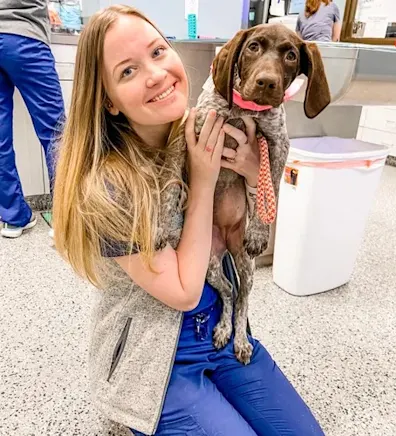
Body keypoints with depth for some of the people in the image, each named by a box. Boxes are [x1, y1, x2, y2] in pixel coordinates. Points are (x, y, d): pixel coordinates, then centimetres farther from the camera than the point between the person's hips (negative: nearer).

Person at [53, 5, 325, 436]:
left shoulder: (203, 137, -8)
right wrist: (203, 181, -24)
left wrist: (253, 174, -19)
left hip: (224, 326, 6)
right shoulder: (105, 186, -26)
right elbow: (183, 292, -21)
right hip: (153, 356, -5)